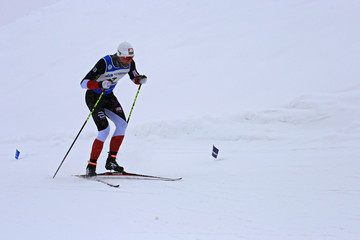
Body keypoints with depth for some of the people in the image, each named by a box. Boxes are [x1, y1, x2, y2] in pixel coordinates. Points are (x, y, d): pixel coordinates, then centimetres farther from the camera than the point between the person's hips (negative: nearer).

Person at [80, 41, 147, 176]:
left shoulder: (129, 63, -11)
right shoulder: (104, 63, -30)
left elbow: (134, 78, 9)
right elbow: (84, 83, -30)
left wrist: (141, 79, -14)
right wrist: (100, 85, -47)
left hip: (108, 96, 7)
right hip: (93, 97, -6)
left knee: (122, 124, -10)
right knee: (104, 130, -19)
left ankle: (111, 161, -1)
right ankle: (91, 166, -9)